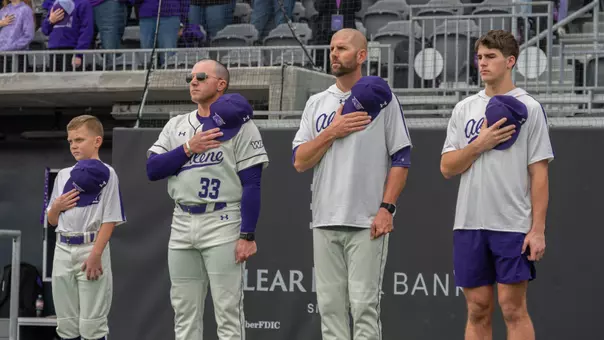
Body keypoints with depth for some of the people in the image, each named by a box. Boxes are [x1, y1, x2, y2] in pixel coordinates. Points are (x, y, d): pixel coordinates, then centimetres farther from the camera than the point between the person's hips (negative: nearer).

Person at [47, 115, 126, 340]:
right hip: (63, 249, 6)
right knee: (66, 322, 9)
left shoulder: (105, 174, -4)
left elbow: (110, 219, -9)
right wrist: (56, 207, -3)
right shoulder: (63, 175, 15)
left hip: (91, 248, -6)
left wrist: (96, 254, -18)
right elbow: (52, 220, 20)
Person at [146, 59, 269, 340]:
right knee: (184, 311, 8)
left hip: (223, 223, -6)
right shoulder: (176, 125, 14)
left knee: (228, 310, -7)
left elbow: (252, 184, -7)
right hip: (182, 225, 6)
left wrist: (247, 236, -15)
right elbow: (152, 169, 4)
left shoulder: (239, 125, -2)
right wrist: (189, 148, -10)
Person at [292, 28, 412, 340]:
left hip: (367, 221, -4)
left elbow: (400, 159, -2)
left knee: (364, 305, -7)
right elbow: (300, 162, 6)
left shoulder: (381, 99, 1)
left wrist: (387, 207, -11)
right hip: (325, 221, 4)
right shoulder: (317, 103, 13)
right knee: (330, 304, 5)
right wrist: (333, 132, -7)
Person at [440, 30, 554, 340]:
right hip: (469, 223, 4)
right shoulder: (464, 109, 11)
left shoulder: (529, 108, -1)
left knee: (513, 309, -4)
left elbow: (539, 173, -3)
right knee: (478, 309, 7)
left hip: (513, 225, -4)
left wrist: (538, 229, -10)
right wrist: (480, 144, -10)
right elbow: (447, 168, 7)